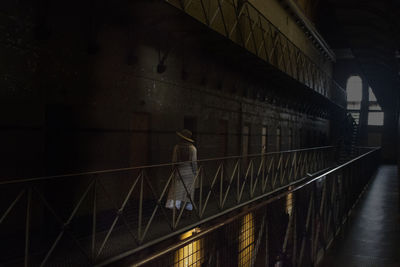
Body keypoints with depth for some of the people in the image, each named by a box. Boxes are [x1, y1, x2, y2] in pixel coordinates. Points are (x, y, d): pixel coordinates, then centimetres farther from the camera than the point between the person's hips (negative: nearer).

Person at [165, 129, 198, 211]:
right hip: (189, 171, 0)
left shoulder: (176, 147, -8)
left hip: (179, 171, 0)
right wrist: (195, 172, 2)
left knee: (177, 188, 7)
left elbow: (174, 160, -3)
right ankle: (189, 205, 21)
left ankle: (176, 201, -11)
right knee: (189, 188, 12)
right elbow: (194, 161, -8)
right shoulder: (192, 148, -9)